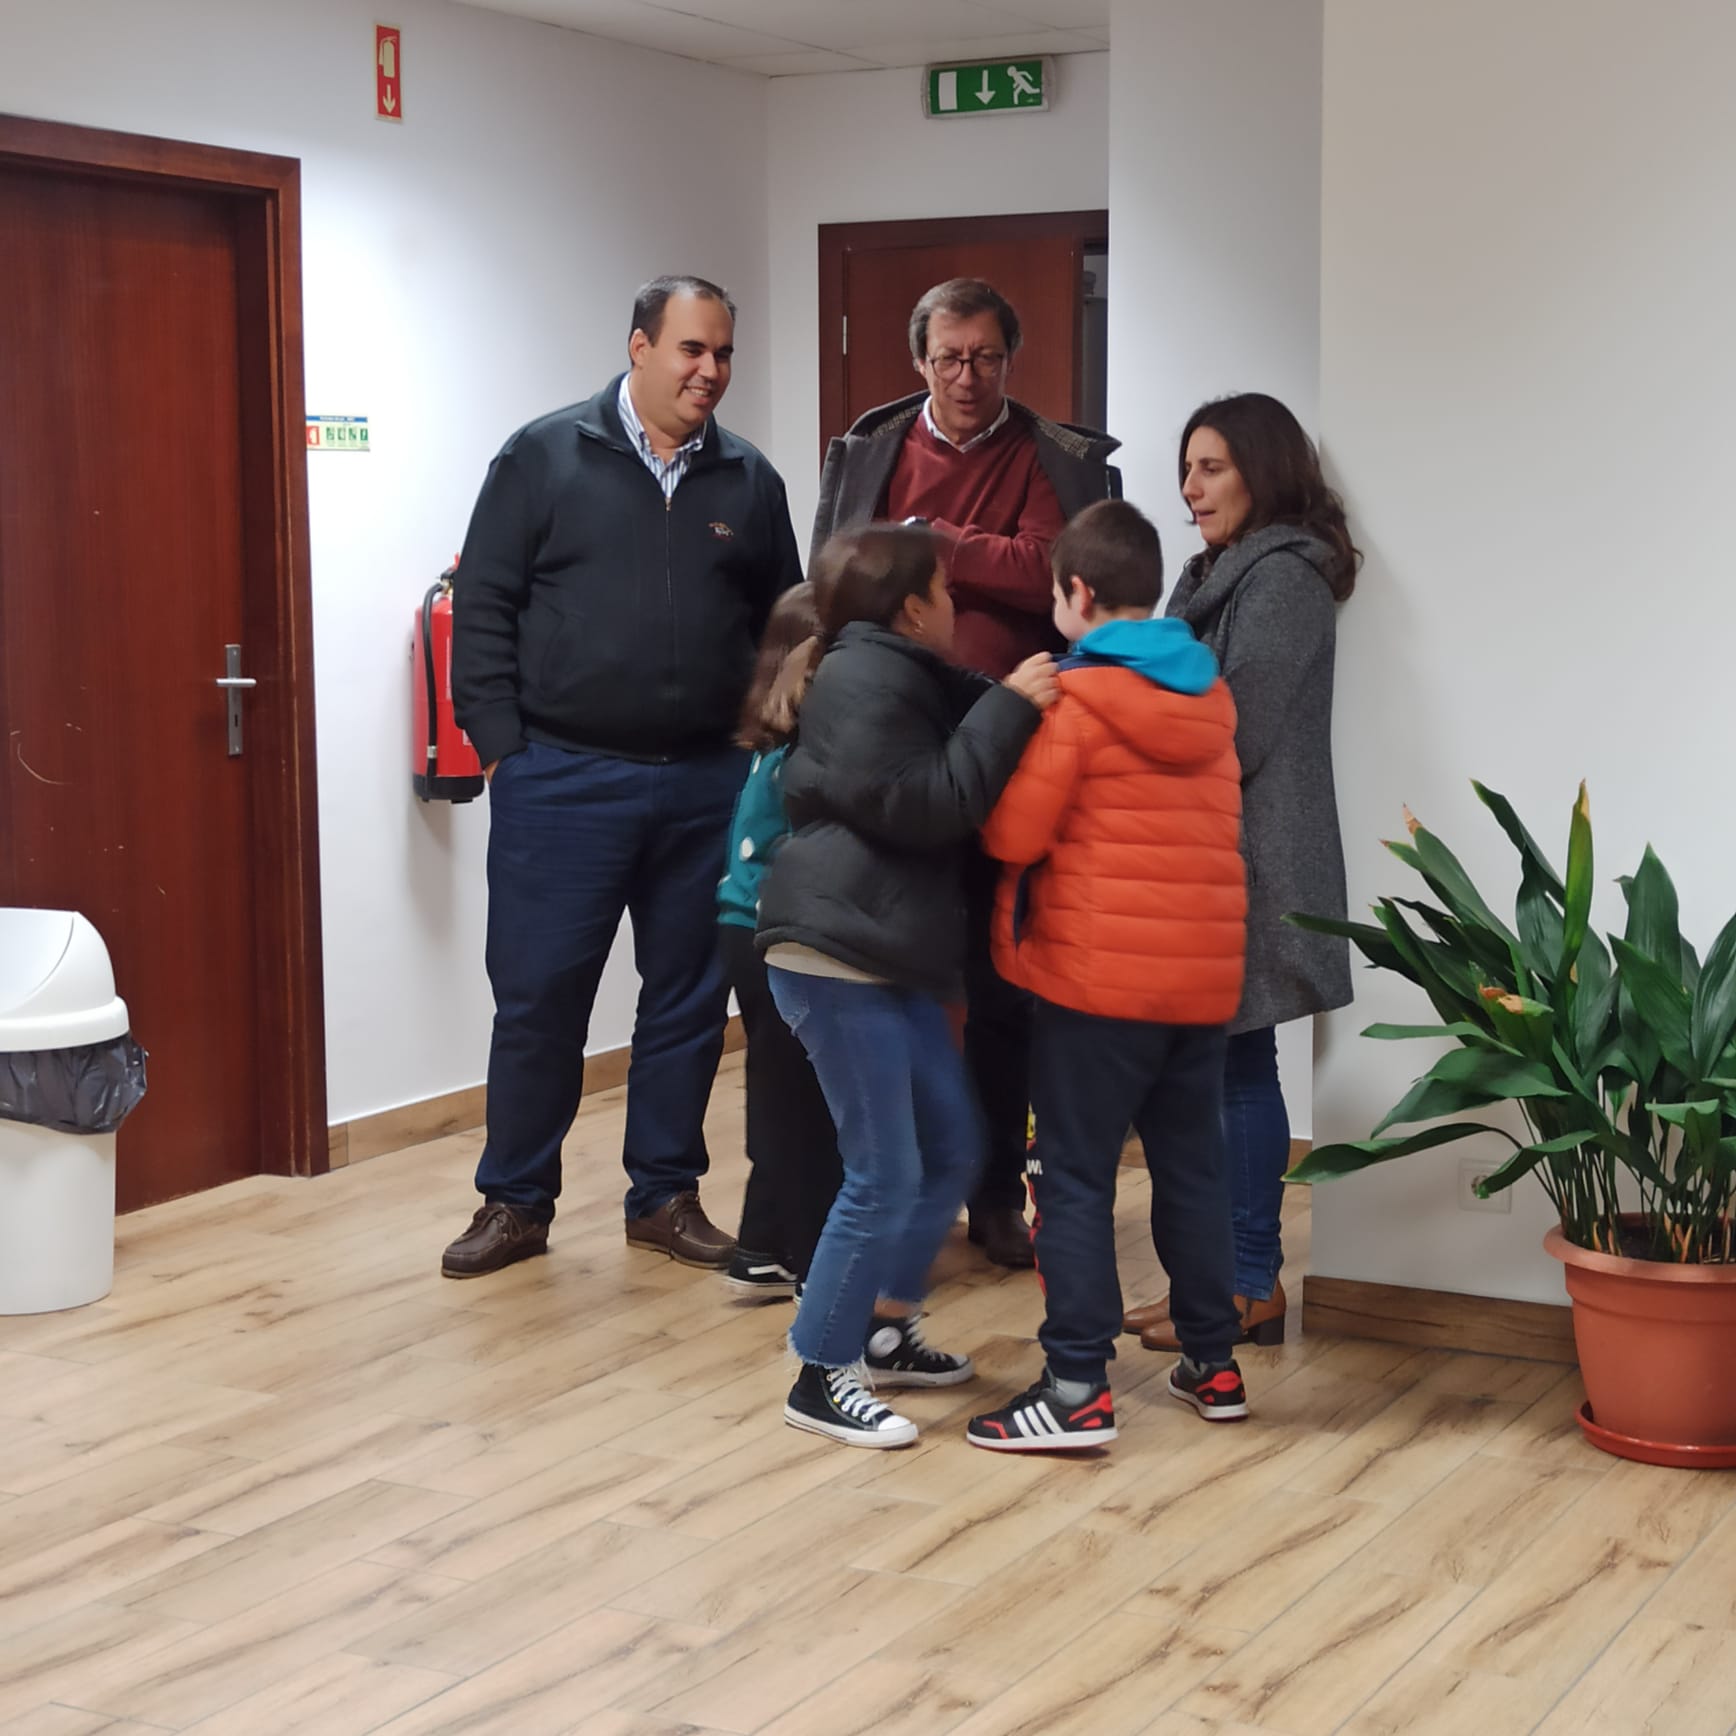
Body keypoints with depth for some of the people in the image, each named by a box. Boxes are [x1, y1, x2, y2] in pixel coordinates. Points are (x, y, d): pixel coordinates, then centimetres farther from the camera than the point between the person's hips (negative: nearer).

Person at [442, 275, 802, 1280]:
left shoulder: (749, 482, 8)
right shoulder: (545, 457, -1)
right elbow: (484, 609, -2)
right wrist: (501, 745, -7)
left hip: (706, 787, 3)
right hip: (562, 781, -3)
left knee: (689, 998, 10)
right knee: (539, 996, 2)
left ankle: (666, 1196, 24)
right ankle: (516, 1202, 16)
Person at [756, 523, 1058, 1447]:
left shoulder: (911, 680, 21)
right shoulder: (865, 682, -11)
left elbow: (959, 790, 19)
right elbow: (927, 806, -19)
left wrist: (1019, 701, 6)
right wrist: (1008, 709, -18)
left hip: (888, 963, 10)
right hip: (834, 958, -10)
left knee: (954, 1146, 15)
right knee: (884, 1175, -8)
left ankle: (885, 1328, 27)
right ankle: (822, 1378, 1)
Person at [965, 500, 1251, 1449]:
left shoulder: (1075, 697, -11)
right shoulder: (1210, 696, 9)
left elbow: (1012, 833, -13)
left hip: (1098, 977, -6)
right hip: (1204, 971, 7)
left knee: (1075, 1177, -1)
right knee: (1192, 1166, 17)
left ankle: (1076, 1388, -2)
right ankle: (1212, 1362, 25)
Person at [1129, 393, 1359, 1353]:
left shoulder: (1283, 576, -11)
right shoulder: (1221, 572, 19)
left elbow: (1235, 731, -16)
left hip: (1249, 860, -9)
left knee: (1238, 1065, -5)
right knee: (1216, 1065, 10)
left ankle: (1253, 1285, 2)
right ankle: (1223, 1272, 16)